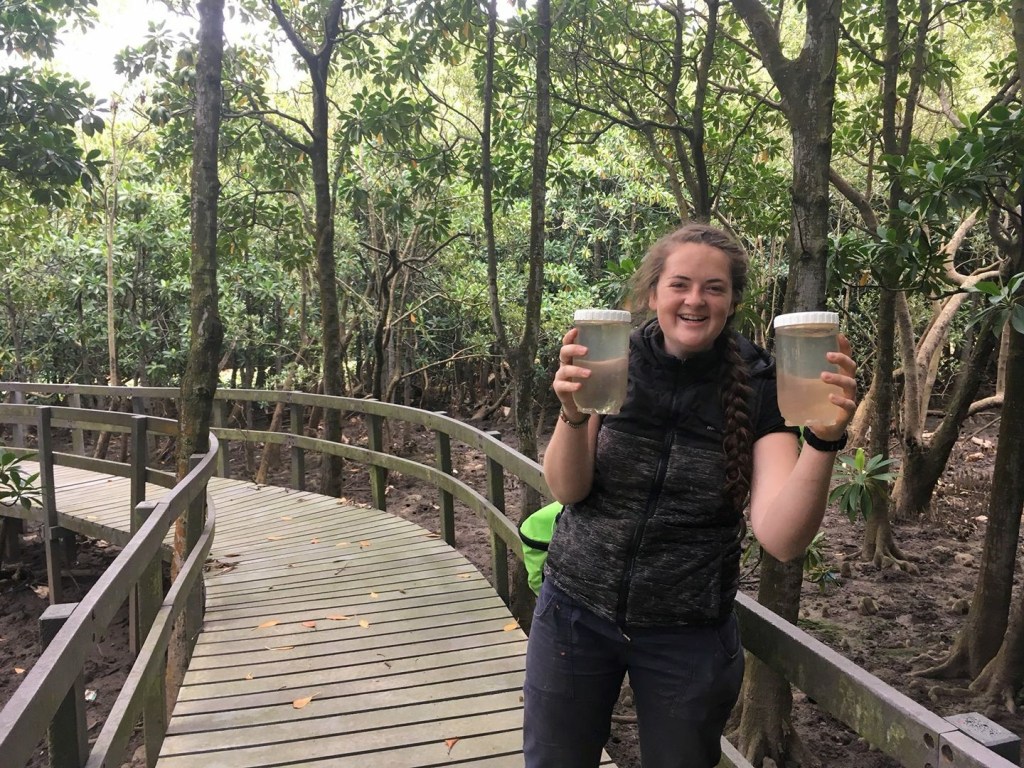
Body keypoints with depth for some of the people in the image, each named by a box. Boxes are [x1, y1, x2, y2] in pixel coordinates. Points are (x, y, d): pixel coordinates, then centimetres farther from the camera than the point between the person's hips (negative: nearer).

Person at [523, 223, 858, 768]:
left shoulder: (756, 389, -10)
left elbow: (782, 539, -21)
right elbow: (567, 489, -13)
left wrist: (823, 439, -36)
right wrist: (573, 412, -32)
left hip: (690, 636, 0)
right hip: (575, 613, 1)